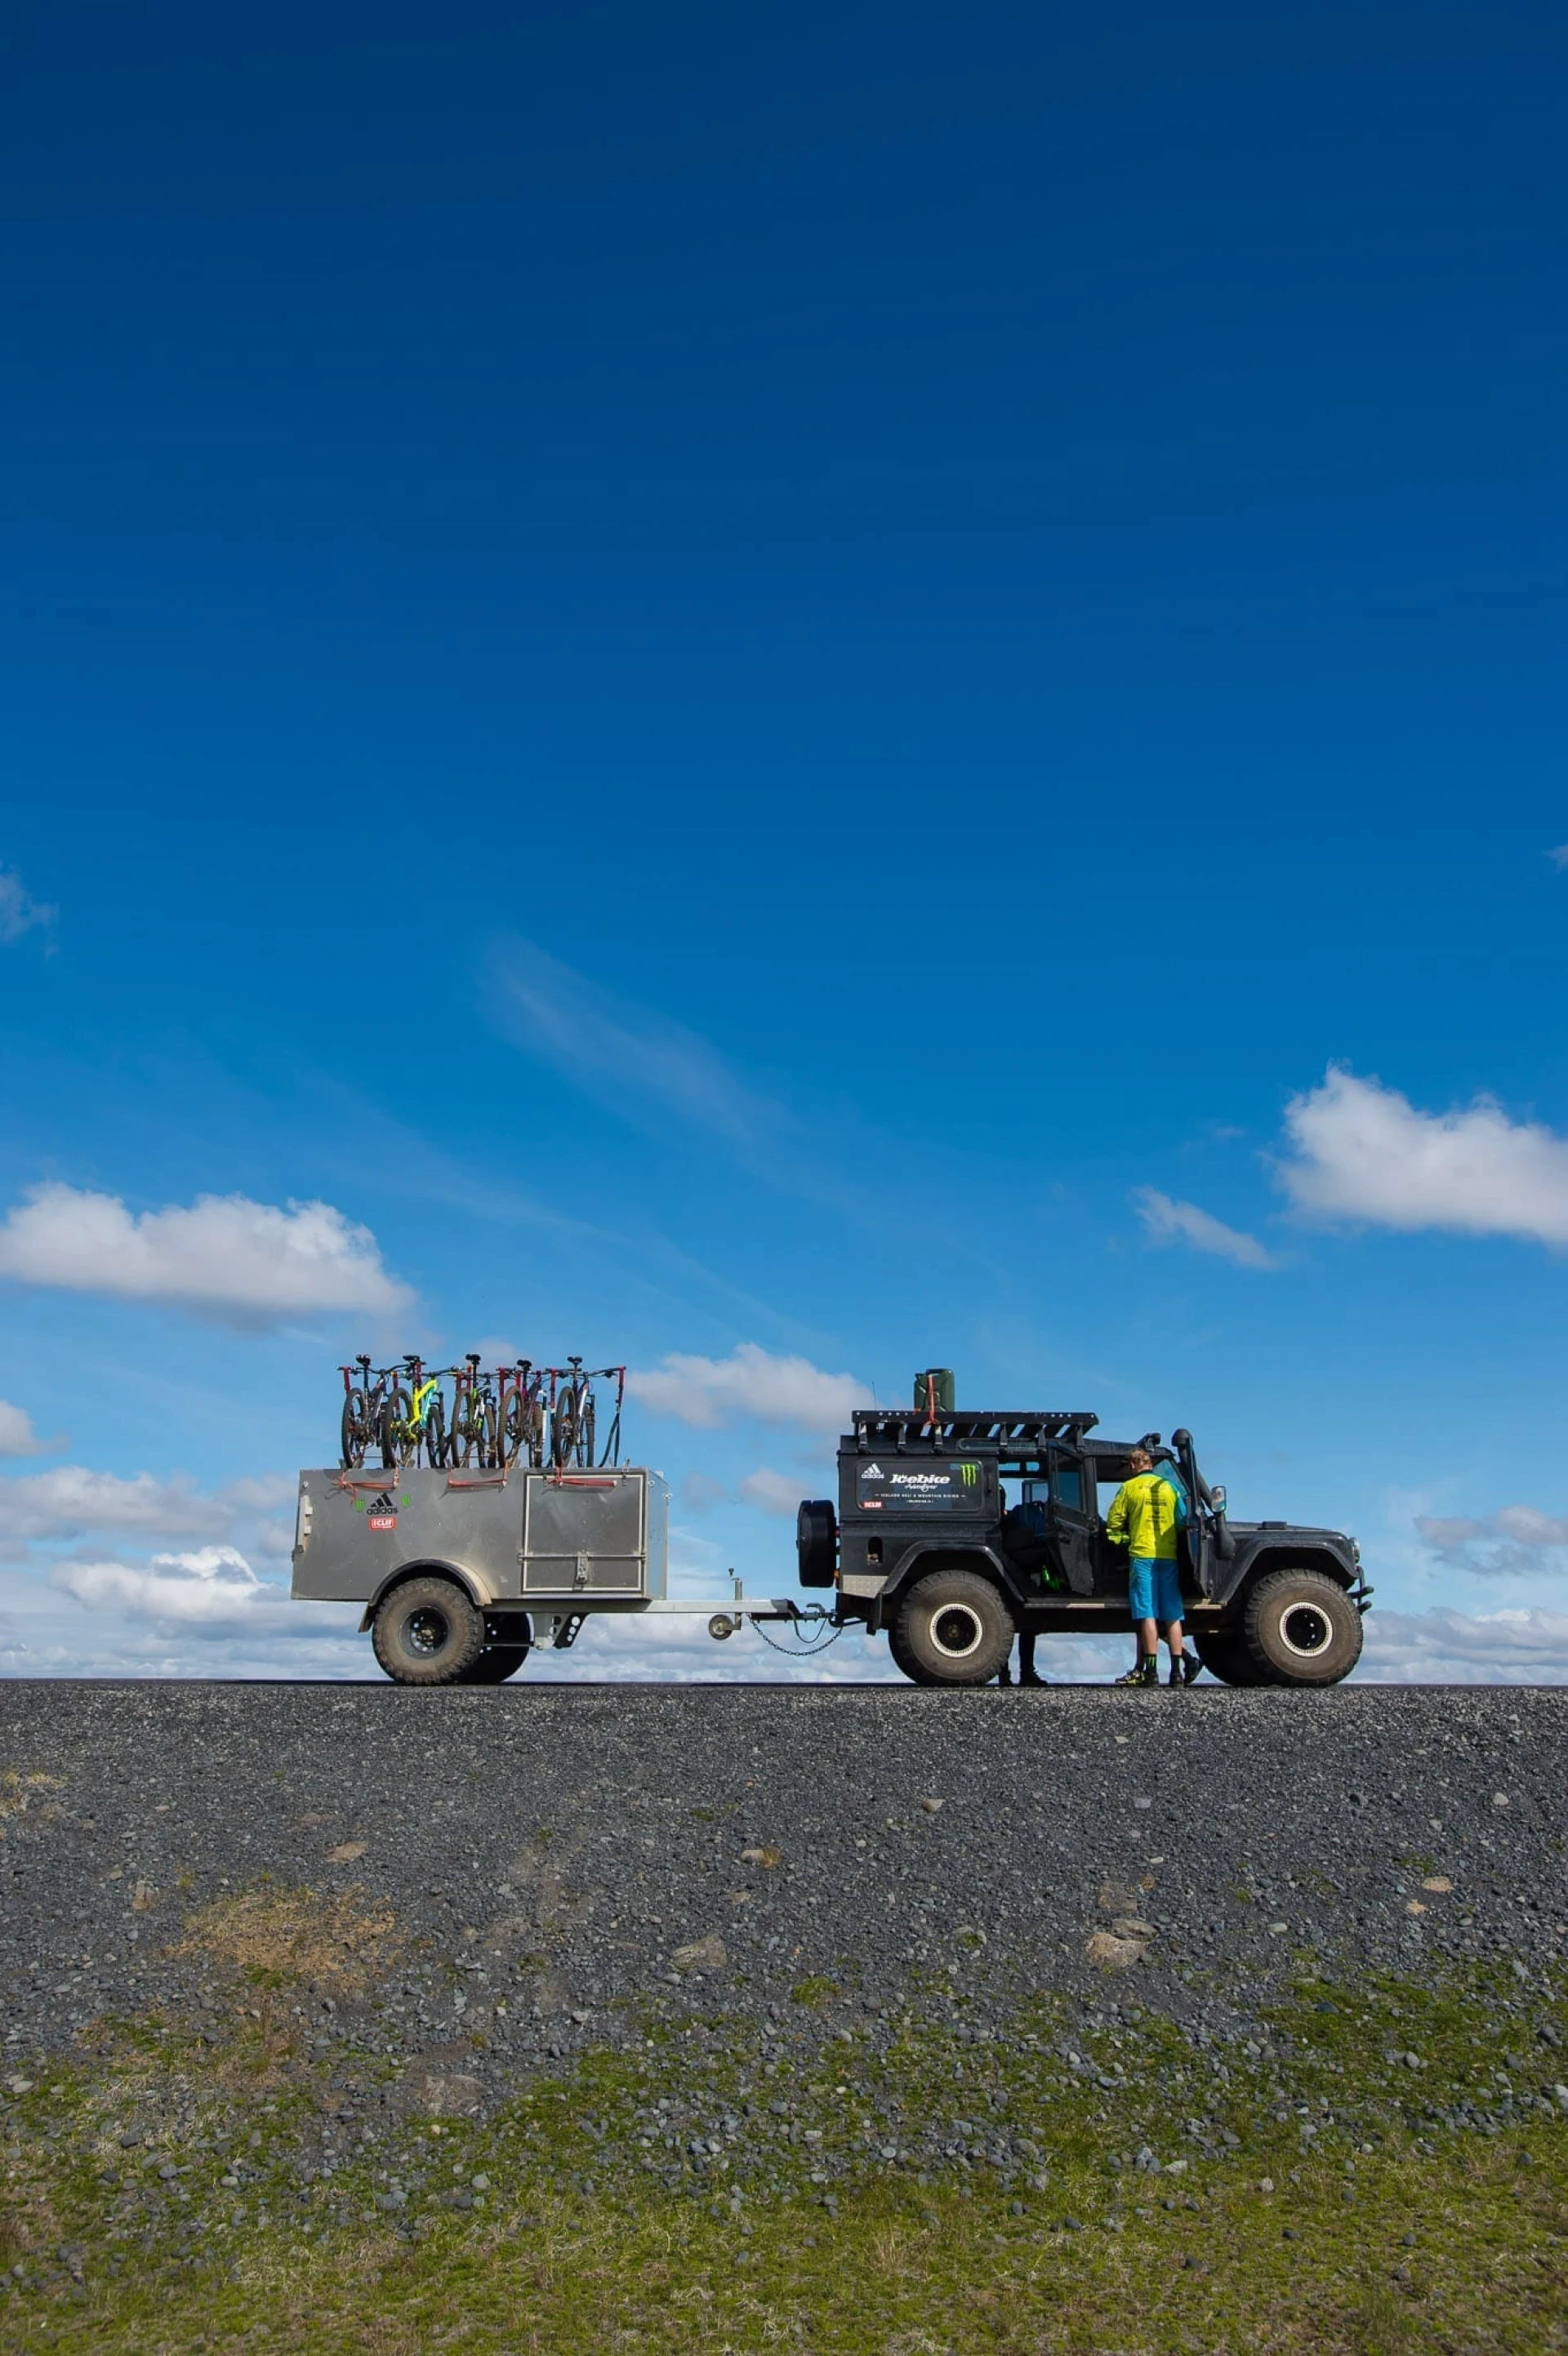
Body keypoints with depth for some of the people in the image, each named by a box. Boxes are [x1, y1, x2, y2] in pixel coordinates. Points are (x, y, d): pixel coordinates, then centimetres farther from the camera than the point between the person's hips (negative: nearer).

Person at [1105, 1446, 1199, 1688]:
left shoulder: (1129, 1487, 2)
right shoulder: (1170, 1487, 9)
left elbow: (1113, 1522, 1)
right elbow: (1183, 1521, 9)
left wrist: (1122, 1539, 19)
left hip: (1142, 1555, -3)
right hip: (1169, 1557, 3)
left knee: (1147, 1614, -3)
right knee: (1172, 1615, 5)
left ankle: (1151, 1672, -7)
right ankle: (1177, 1671, 3)